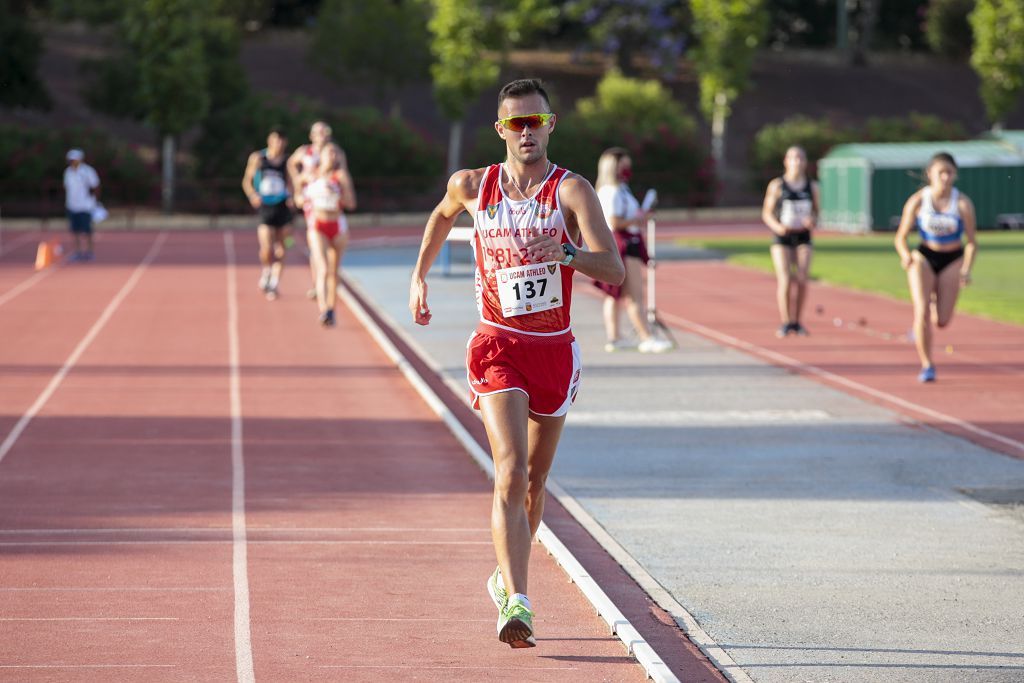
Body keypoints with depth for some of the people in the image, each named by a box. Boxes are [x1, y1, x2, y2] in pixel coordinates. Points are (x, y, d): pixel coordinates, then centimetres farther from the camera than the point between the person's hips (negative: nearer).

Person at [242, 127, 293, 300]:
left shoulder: (286, 161, 3)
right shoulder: (258, 158, -2)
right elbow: (247, 181, 5)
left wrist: (290, 197, -3)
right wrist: (253, 195, -12)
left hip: (282, 207, 2)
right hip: (265, 207, -2)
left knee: (280, 251, 3)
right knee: (266, 249, -13)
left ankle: (274, 285, 15)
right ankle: (266, 273, 18)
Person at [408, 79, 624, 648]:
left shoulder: (572, 190, -8)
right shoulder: (472, 186, 0)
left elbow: (614, 269, -20)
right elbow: (442, 217, 26)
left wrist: (568, 253, -37)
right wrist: (419, 277, 27)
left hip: (555, 349, 1)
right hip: (498, 345, -1)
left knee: (534, 482, 15)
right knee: (511, 472, -19)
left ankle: (506, 579, 39)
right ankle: (517, 604, -29)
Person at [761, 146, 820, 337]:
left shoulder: (812, 186, 7)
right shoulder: (777, 185, 0)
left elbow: (817, 212, 14)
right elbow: (766, 213, 4)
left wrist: (813, 222, -10)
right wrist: (777, 226, -15)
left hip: (803, 237, 2)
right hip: (782, 238, -2)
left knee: (801, 281, -8)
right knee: (785, 280, -13)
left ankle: (796, 321, 7)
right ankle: (785, 323, -7)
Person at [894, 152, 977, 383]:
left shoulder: (963, 203, -12)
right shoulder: (917, 201, -11)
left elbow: (972, 242, -9)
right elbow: (901, 237, -5)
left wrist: (966, 269, -23)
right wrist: (905, 254, -27)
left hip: (952, 261, 0)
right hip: (924, 259, 0)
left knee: (942, 321, -4)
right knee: (922, 311, -18)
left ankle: (934, 303, 35)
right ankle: (926, 365, -6)